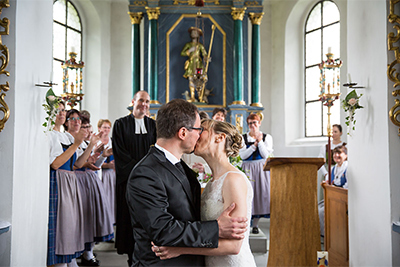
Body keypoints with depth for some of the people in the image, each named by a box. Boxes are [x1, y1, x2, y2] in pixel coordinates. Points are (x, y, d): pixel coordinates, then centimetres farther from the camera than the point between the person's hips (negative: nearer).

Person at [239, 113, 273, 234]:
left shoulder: (267, 137, 6)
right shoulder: (243, 138, 5)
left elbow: (265, 155, -5)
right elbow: (242, 155, -6)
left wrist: (260, 141, -10)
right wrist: (255, 144, -11)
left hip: (261, 168, 0)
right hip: (247, 168, 0)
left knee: (260, 192, -3)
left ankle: (255, 224, 7)